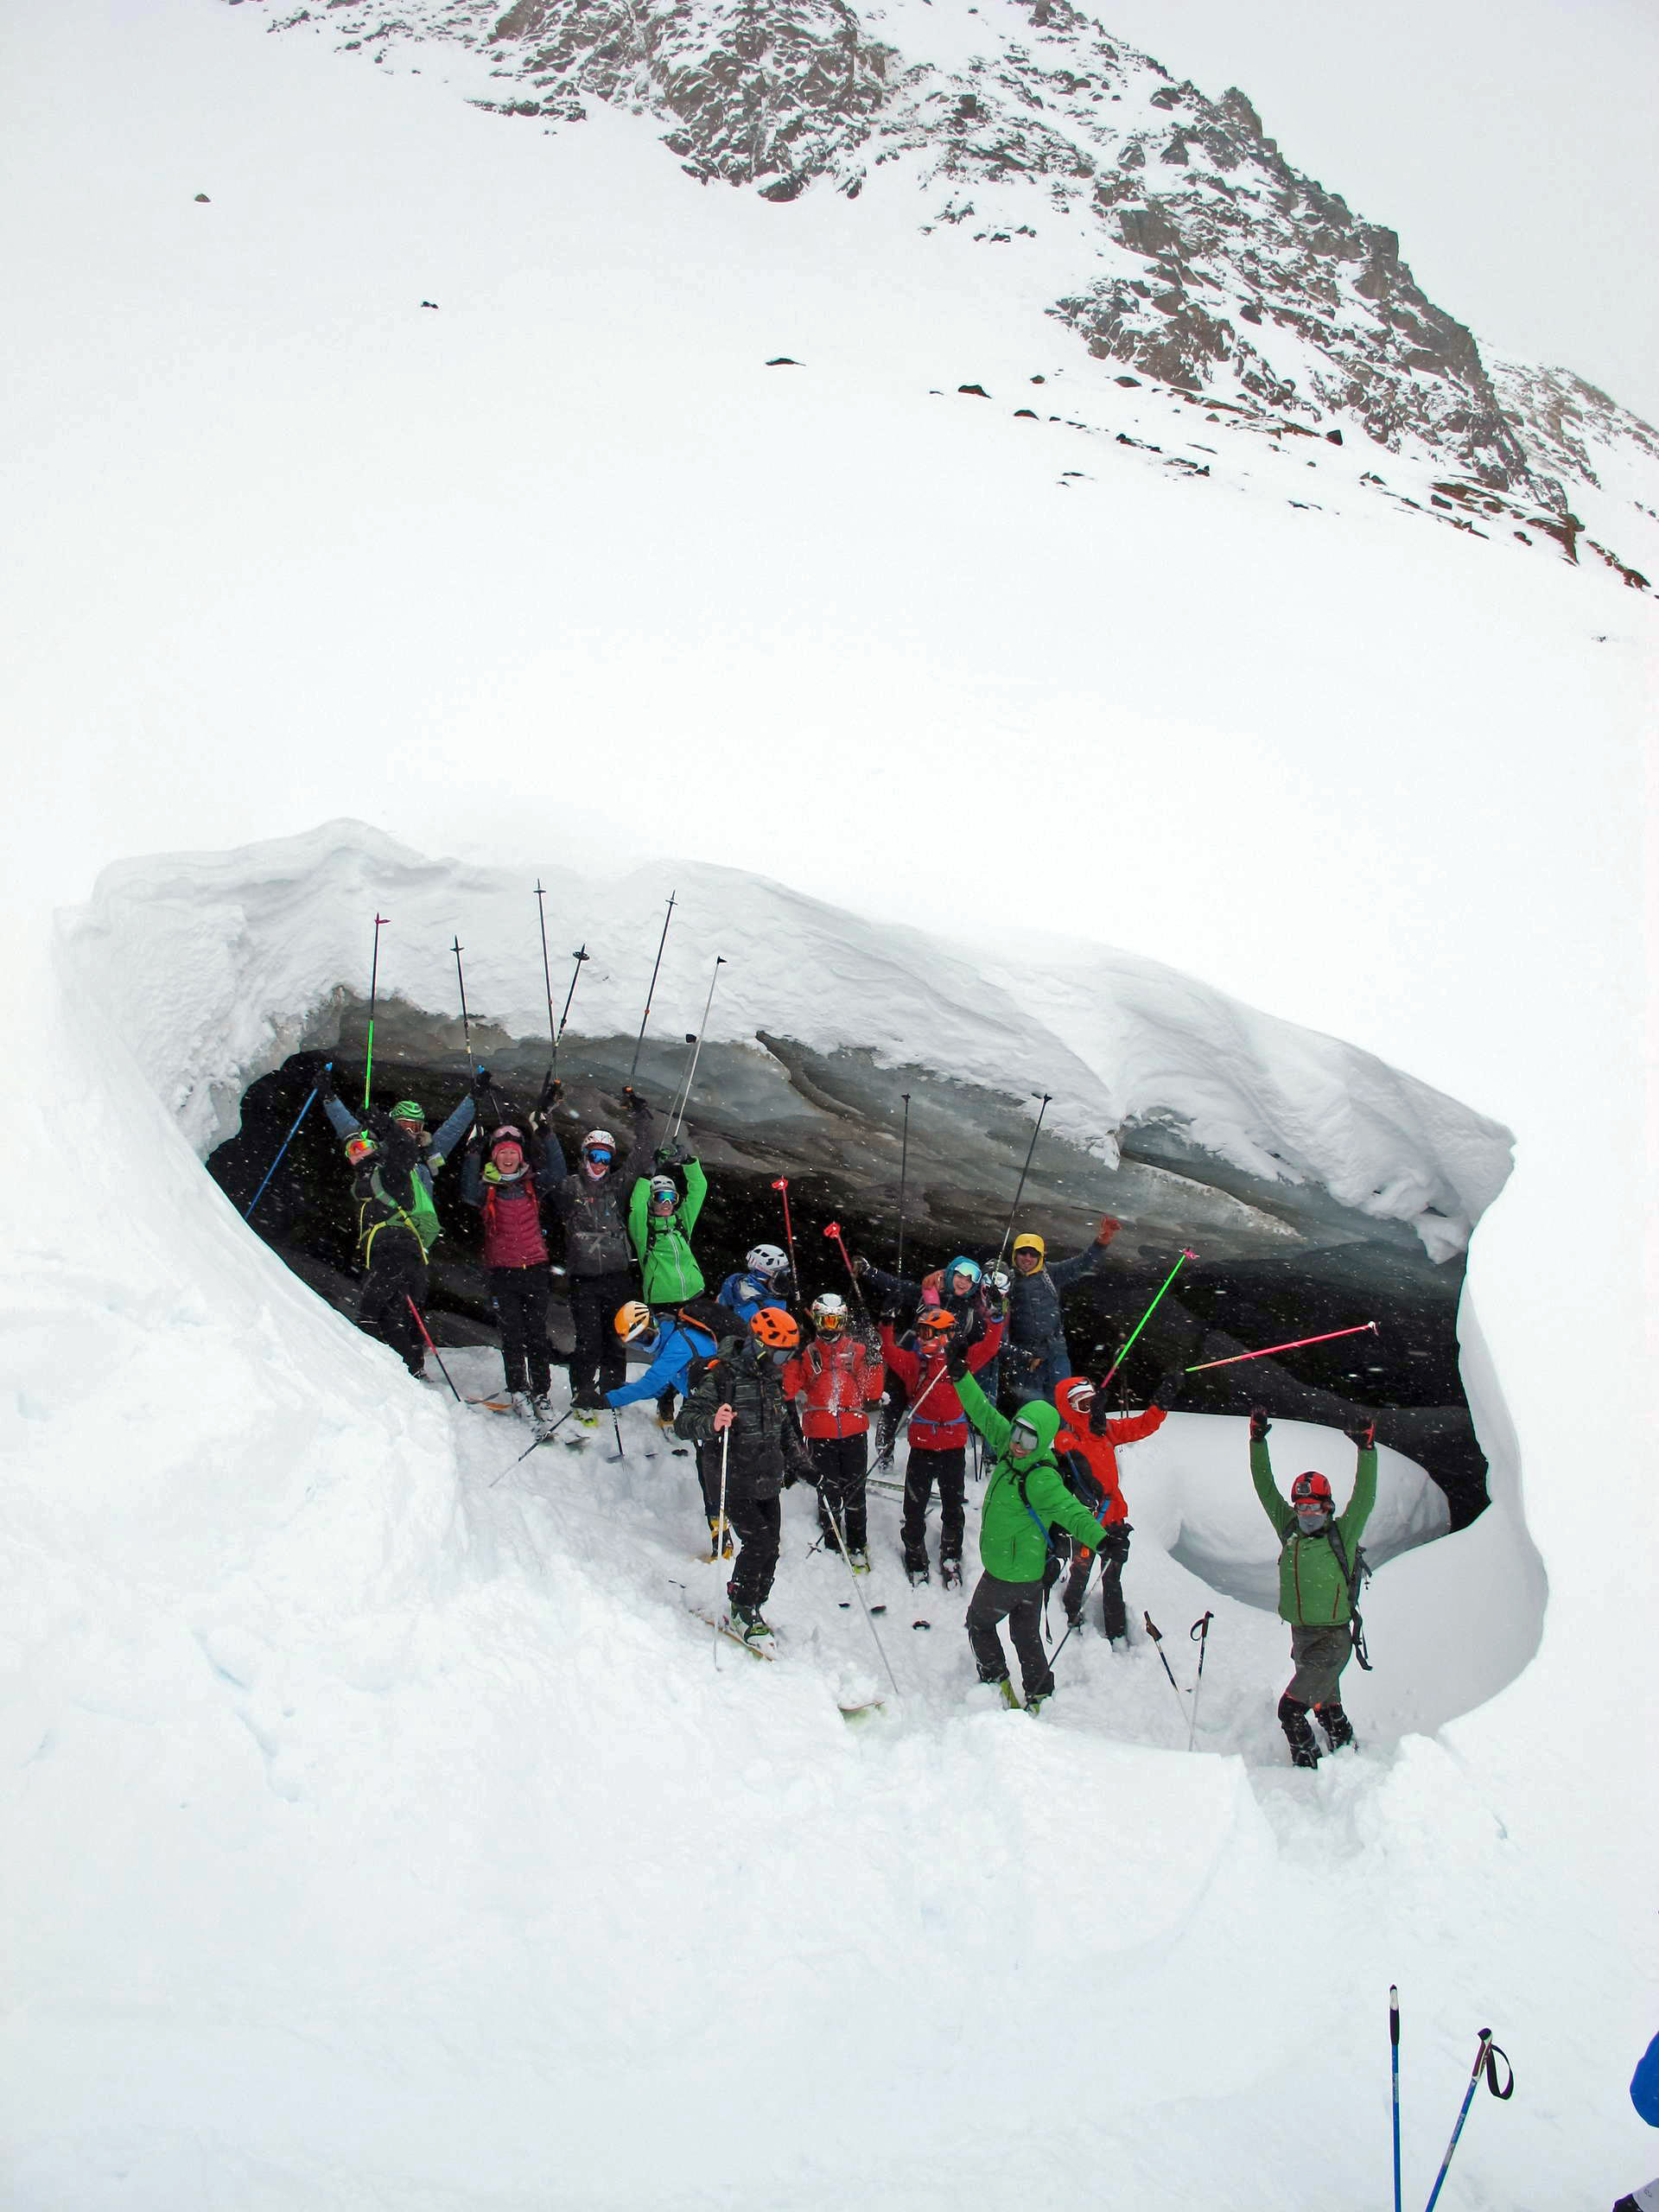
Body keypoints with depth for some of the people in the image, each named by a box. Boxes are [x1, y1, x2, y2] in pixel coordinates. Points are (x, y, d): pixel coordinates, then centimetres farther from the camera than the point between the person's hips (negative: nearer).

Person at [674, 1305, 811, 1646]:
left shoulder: (772, 1378, 12)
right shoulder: (721, 1375, -14)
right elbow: (684, 1421, -20)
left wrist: (801, 1463, 19)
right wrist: (710, 1424, -41)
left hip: (768, 1485, 7)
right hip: (735, 1485, -7)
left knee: (770, 1549, 5)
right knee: (758, 1543, -15)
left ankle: (753, 1609, 22)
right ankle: (741, 1615, 2)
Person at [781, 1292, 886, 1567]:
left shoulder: (857, 1349, 6)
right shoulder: (807, 1353, 6)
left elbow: (872, 1392, 4)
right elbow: (790, 1389, 0)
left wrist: (874, 1361, -10)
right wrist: (792, 1361, -12)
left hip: (854, 1429, 0)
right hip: (820, 1432, 0)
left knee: (854, 1490, 5)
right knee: (828, 1489, 5)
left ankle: (858, 1545, 16)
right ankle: (832, 1541, 18)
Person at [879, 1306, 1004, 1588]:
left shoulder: (961, 1360, 0)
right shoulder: (913, 1362, 2)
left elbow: (989, 1347, -7)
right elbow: (889, 1352, -9)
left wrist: (996, 1318, -18)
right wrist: (886, 1325, -20)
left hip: (954, 1446, 0)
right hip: (922, 1446, 0)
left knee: (953, 1507, 14)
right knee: (915, 1506, 9)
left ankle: (951, 1557, 32)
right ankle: (915, 1554, 29)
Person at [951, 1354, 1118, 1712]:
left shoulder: (1040, 1480, -29)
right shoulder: (1009, 1448, -6)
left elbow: (1071, 1511, -39)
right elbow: (985, 1414, 2)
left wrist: (1100, 1539, -56)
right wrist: (960, 1376, 1)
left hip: (1005, 1577, -8)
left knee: (979, 1622, 16)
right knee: (1027, 1635, 21)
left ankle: (995, 1678, 30)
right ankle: (1038, 1693, 34)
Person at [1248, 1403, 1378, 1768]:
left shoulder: (1342, 1535, -8)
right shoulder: (1289, 1530, 3)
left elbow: (1364, 1498, -19)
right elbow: (1266, 1489, 5)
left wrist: (1366, 1450, -28)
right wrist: (1258, 1441, 0)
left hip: (1333, 1638, -6)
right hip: (1301, 1637, 6)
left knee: (1291, 1709, -14)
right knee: (1326, 1705, 21)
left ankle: (1309, 1768, -2)